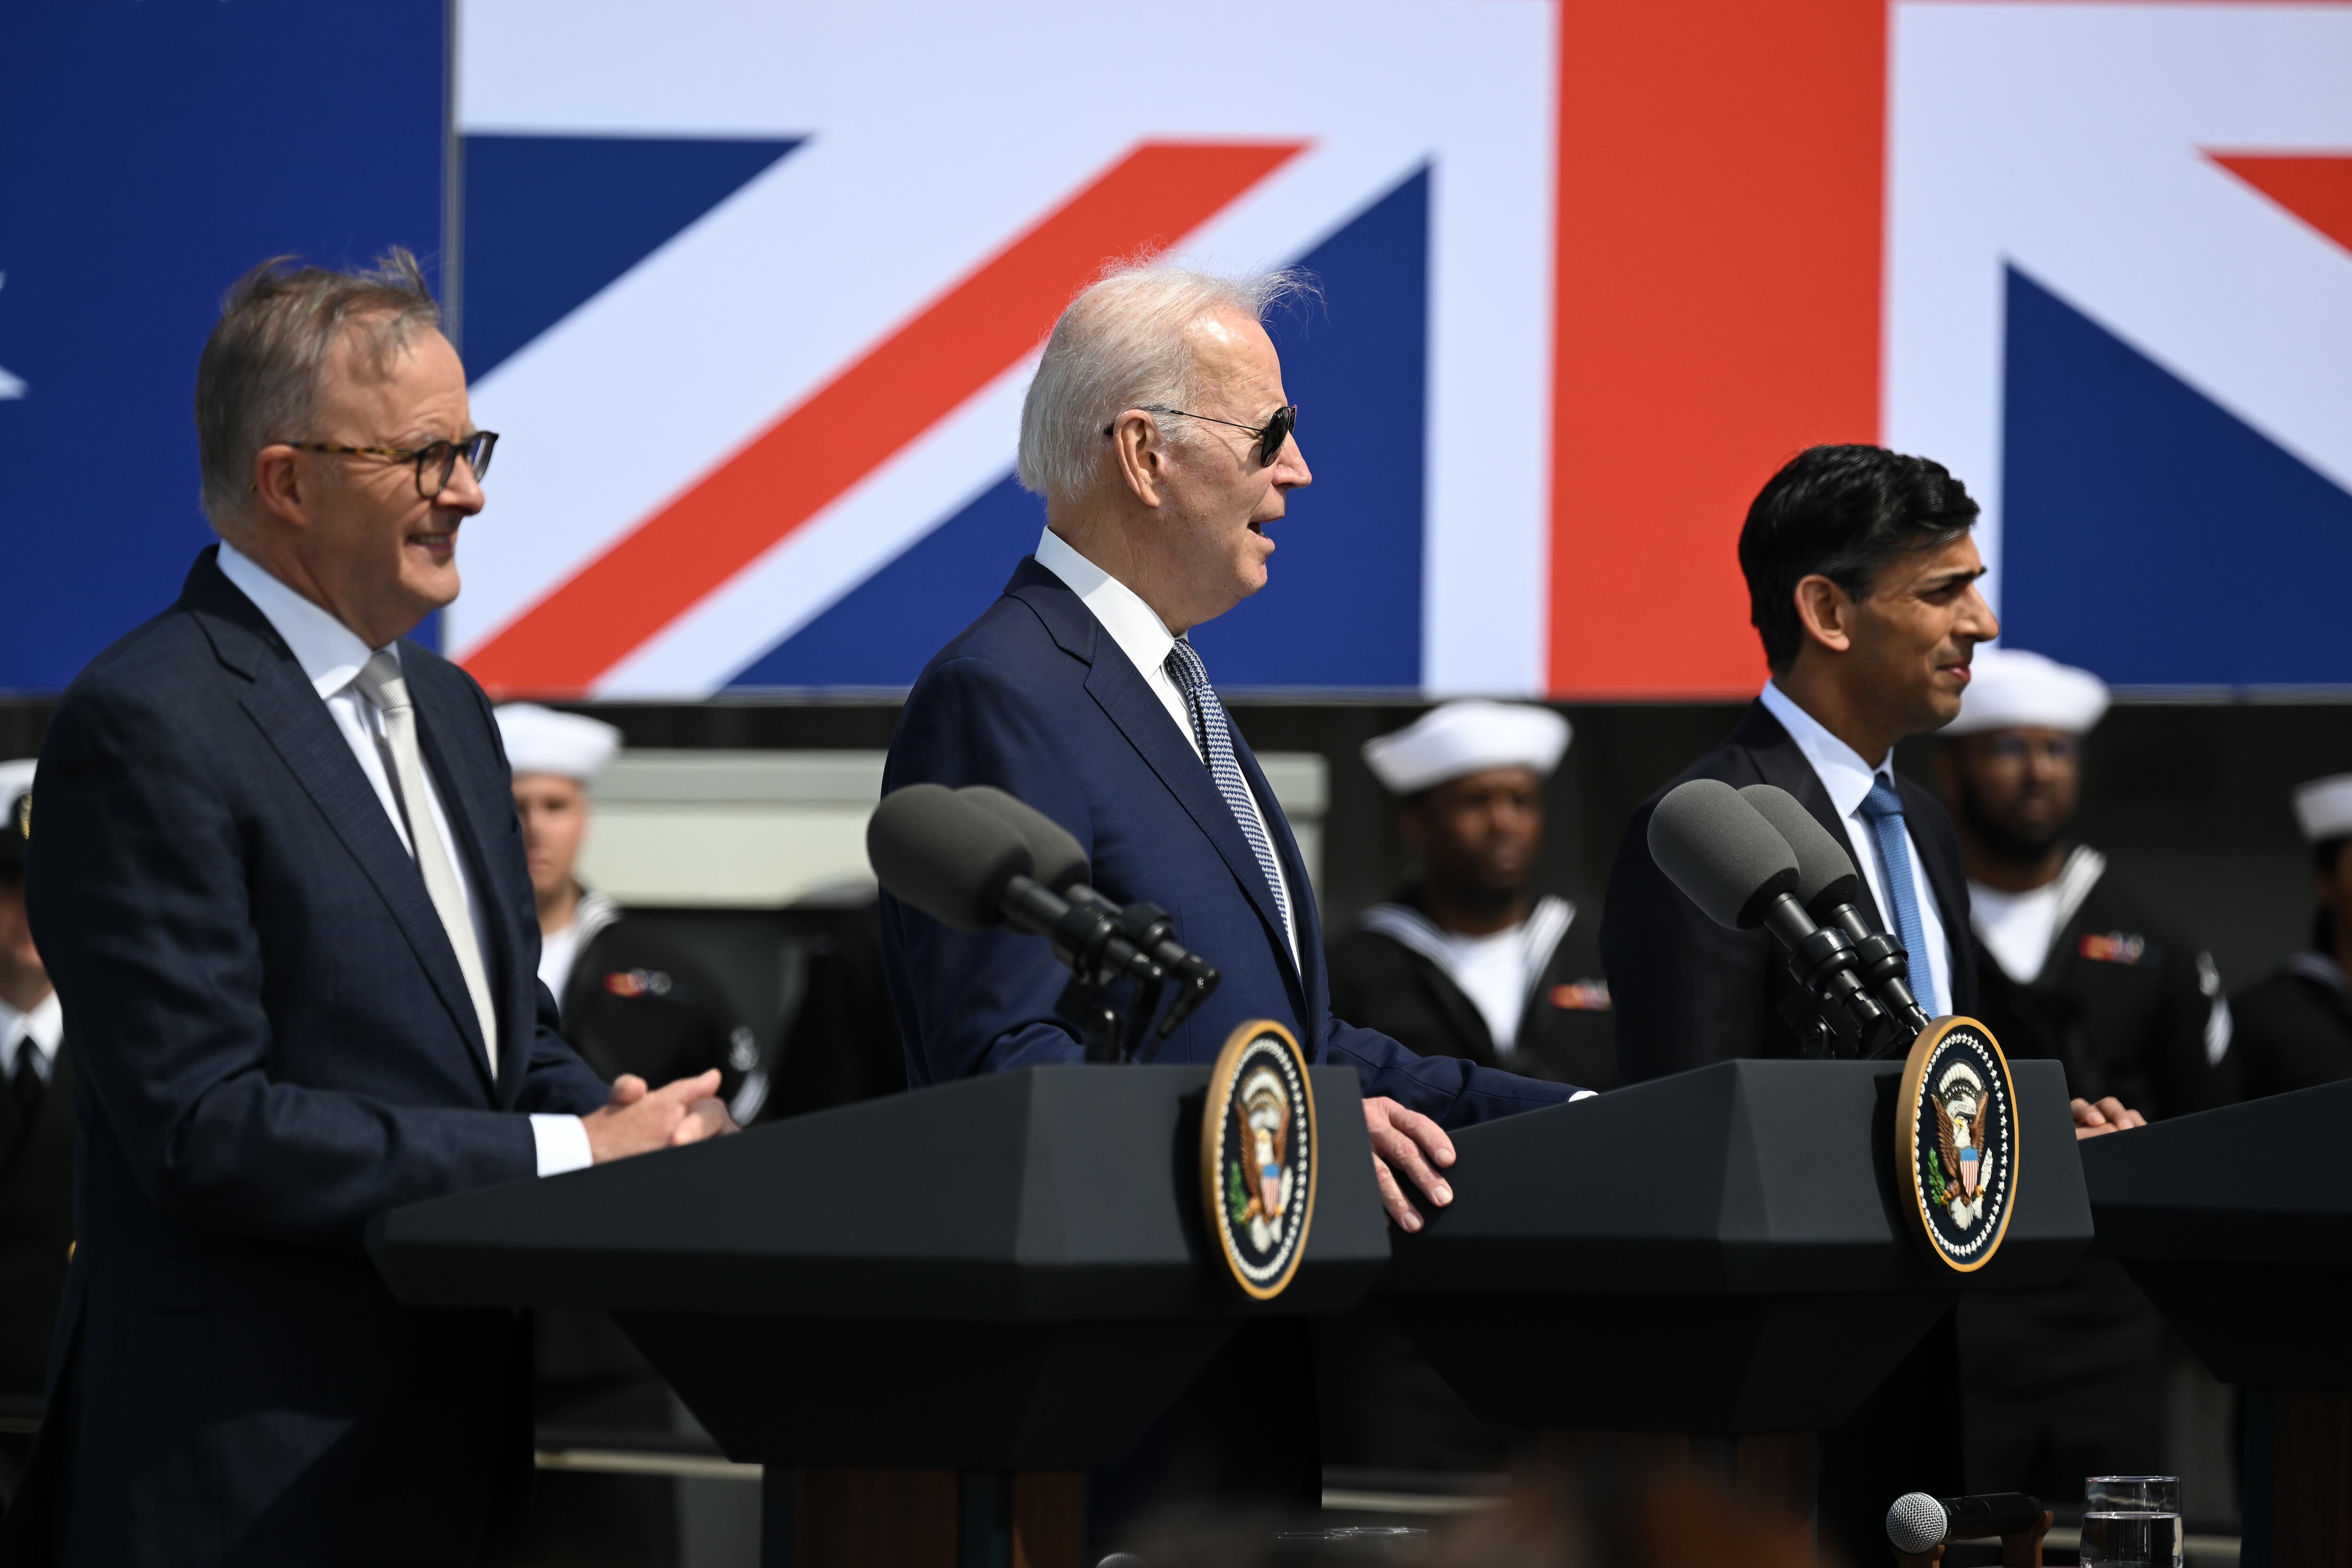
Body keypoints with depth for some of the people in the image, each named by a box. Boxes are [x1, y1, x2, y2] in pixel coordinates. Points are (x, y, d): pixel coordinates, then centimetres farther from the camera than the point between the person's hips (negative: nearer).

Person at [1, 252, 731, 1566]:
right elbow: (201, 1128, -19)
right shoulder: (150, 728, -13)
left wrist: (639, 1132, -2)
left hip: (460, 1436, 8)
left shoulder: (447, 709, 17)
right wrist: (565, 1156, -18)